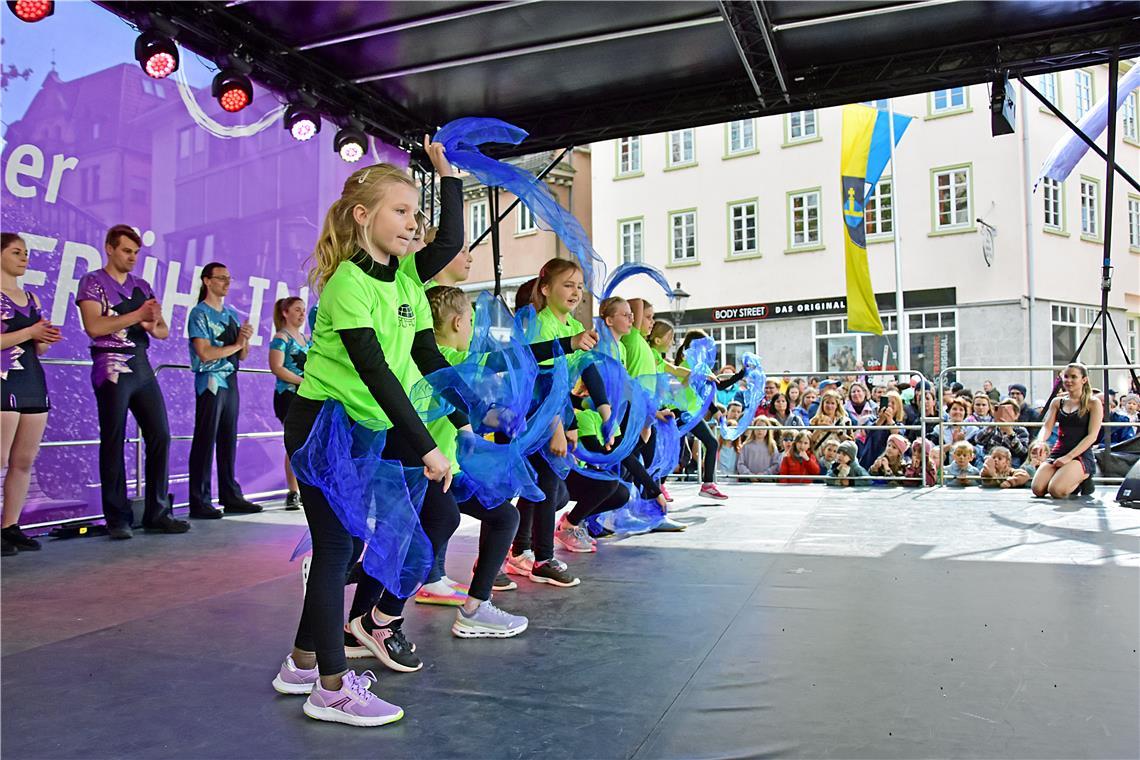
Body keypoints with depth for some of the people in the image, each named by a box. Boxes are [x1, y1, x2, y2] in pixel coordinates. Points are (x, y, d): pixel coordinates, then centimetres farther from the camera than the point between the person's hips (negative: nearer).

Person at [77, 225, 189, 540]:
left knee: (160, 436, 1)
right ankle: (117, 518, 6)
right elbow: (94, 327, -13)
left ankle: (157, 513, 8)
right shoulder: (93, 282, 1)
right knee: (113, 442, -1)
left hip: (143, 368, 5)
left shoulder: (142, 287, 16)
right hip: (112, 368, -5)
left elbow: (164, 331, 13)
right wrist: (137, 315, -15)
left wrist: (153, 325, -9)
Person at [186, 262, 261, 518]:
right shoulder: (199, 314, -4)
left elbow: (242, 355, 15)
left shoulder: (233, 314, 16)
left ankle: (230, 496, 13)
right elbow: (205, 353, -14)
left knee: (228, 440, 8)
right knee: (205, 441, -4)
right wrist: (236, 344, -5)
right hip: (211, 382, -6)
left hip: (230, 381, 7)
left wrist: (245, 339, -5)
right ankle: (200, 502, 0)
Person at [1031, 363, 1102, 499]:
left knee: (1056, 490, -28)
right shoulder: (1057, 402, 14)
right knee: (1038, 490, -19)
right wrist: (1039, 442, -19)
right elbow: (1046, 427, 5)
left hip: (1081, 455, -4)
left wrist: (1069, 457, -17)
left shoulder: (1093, 403, 1)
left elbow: (1092, 436, -7)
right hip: (1058, 452, 5)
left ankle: (1082, 480, 5)